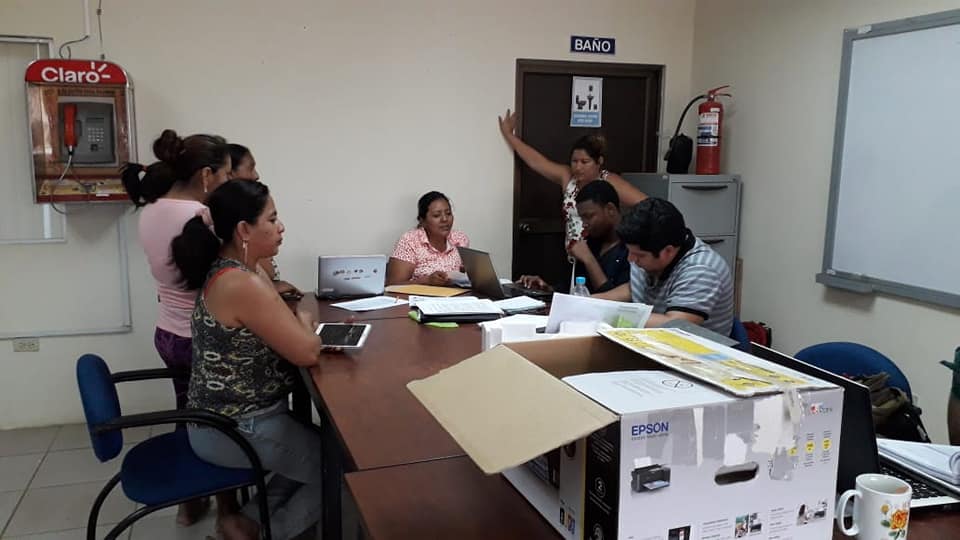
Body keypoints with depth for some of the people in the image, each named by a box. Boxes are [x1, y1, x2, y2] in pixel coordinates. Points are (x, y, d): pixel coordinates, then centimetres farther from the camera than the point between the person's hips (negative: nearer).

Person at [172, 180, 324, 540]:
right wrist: (304, 321, -5)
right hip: (239, 431, -9)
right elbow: (307, 352, -25)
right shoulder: (244, 285, -27)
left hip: (220, 421, 9)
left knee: (318, 449, 22)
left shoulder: (221, 272, 4)